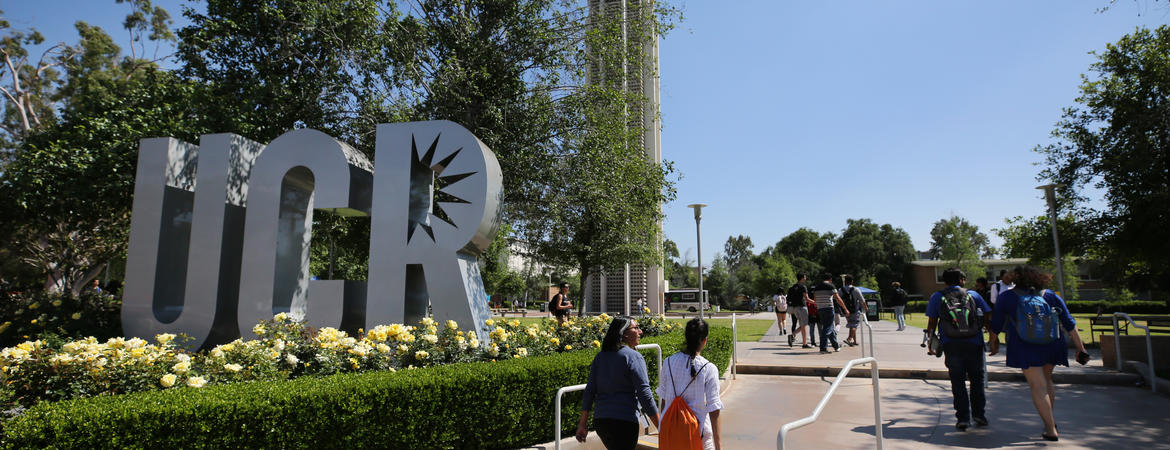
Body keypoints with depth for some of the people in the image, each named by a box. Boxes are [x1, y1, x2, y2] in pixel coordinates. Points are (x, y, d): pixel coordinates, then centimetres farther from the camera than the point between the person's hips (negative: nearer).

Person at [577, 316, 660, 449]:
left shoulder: (600, 357, 9)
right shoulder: (633, 357, -9)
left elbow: (589, 391, 7)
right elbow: (644, 394, -14)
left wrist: (582, 424, 11)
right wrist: (661, 427, -9)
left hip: (600, 420, 7)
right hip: (624, 422, -6)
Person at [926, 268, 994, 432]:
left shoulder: (937, 297, 7)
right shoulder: (973, 295, 10)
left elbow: (932, 323, 5)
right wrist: (993, 336, 14)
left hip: (951, 346, -1)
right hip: (974, 344, 1)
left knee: (957, 381, 6)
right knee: (977, 379, 17)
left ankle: (963, 418, 3)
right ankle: (979, 414, 17)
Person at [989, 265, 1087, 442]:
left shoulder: (1006, 297, 6)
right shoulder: (1050, 295, 14)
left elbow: (996, 324, 10)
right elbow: (1069, 324, 9)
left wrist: (994, 341, 25)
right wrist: (1080, 348, 9)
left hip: (1025, 346, -4)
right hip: (1052, 344, 4)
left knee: (1038, 386, -3)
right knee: (1046, 379, 24)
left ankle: (1051, 430, -6)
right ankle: (1051, 417, 15)